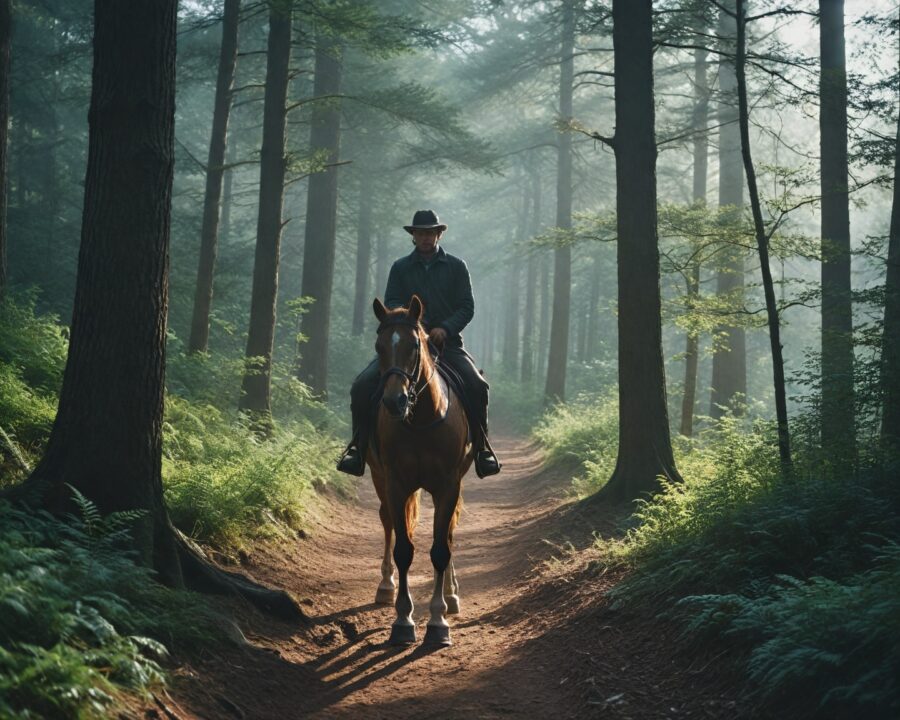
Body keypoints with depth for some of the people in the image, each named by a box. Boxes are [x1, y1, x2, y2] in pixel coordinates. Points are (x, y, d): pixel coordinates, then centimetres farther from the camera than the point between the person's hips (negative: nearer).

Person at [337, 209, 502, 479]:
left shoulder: (456, 267, 9)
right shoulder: (400, 268, 12)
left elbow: (467, 307, 3)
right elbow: (391, 304, 4)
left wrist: (446, 328, -16)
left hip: (447, 343, -1)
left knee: (476, 386, -28)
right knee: (363, 385, -19)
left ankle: (482, 449, -16)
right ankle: (358, 448, -9)